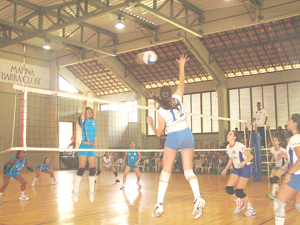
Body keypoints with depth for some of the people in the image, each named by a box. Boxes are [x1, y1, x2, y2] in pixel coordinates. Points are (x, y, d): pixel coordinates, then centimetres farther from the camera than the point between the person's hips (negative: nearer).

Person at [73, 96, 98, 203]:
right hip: (83, 146, -5)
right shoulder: (83, 120, 1)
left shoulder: (93, 120, 13)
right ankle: (75, 192, 4)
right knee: (81, 169, -6)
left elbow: (95, 108, 11)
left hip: (91, 147, 5)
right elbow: (84, 107, -5)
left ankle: (91, 192, 13)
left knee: (93, 170, 4)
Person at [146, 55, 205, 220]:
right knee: (188, 170, 4)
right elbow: (182, 81, 14)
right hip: (187, 135, 3)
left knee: (166, 171, 3)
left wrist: (150, 124, 16)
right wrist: (181, 65, 23)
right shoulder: (177, 99, -1)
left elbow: (159, 133, 0)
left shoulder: (161, 111, -7)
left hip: (173, 137, -3)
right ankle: (198, 199, -17)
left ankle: (159, 204, -1)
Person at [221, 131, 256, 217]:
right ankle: (240, 204, 21)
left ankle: (251, 209, 7)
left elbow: (250, 156, -23)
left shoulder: (239, 146, -20)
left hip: (245, 168, -7)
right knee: (228, 188, -4)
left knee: (239, 192, -13)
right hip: (236, 169, 7)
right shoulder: (228, 147, 3)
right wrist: (225, 169, 19)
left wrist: (243, 162, -40)